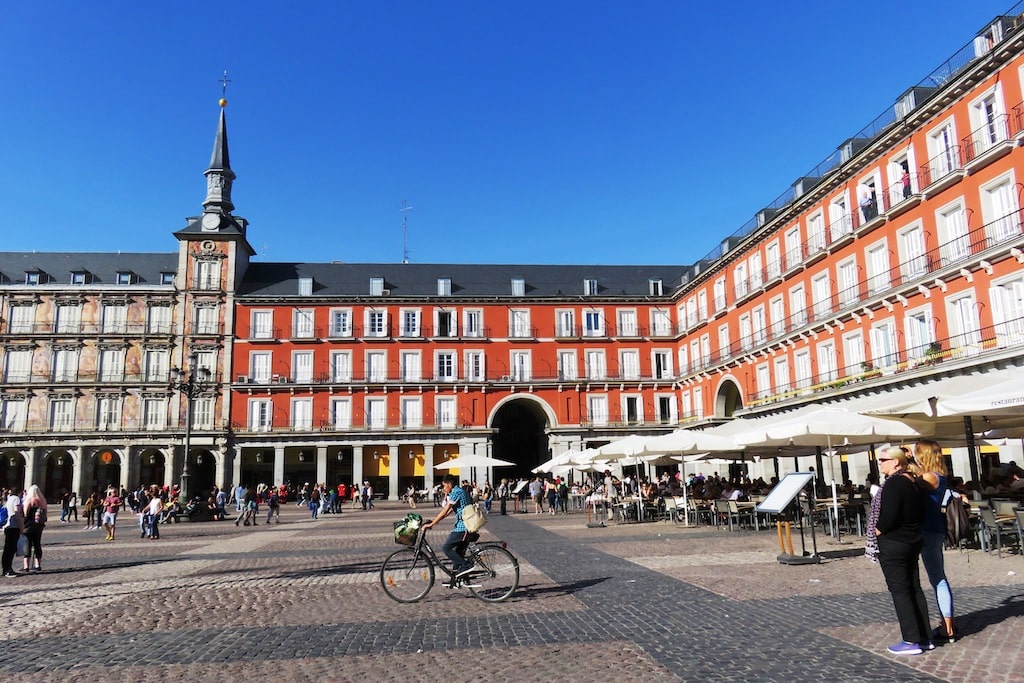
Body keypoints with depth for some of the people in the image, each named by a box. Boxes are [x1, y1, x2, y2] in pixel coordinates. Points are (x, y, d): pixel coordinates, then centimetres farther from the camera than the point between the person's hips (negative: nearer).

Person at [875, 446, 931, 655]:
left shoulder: (893, 483, -19)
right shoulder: (911, 482, 9)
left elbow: (889, 516, -23)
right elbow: (919, 512, 18)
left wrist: (877, 531, -9)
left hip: (893, 544, -9)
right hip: (912, 542, 9)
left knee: (900, 591, -1)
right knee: (914, 589, 14)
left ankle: (912, 641, 4)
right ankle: (925, 638, 21)